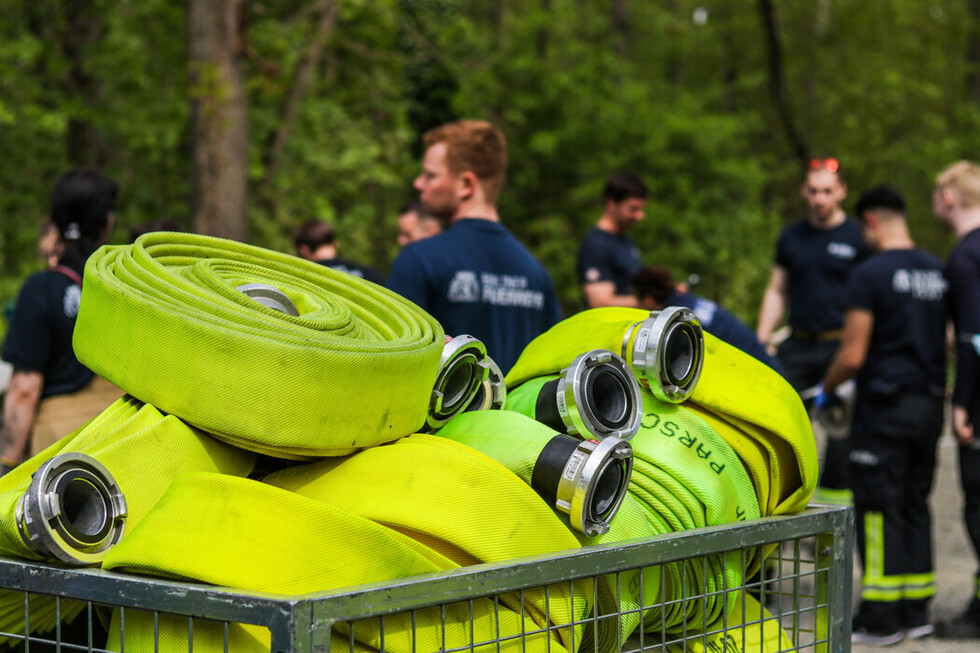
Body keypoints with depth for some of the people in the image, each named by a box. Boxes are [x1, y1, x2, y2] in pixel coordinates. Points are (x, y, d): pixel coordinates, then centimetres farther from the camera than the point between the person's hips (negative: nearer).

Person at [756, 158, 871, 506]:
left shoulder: (857, 238, 1)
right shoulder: (791, 237, 12)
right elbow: (777, 291, 16)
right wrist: (761, 342, 6)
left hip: (840, 345, -3)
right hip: (797, 344, 3)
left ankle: (835, 495, 7)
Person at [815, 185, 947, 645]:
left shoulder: (869, 275, -12)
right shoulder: (938, 271, 9)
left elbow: (852, 357, -13)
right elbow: (948, 343, 15)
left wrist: (824, 391, 4)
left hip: (884, 404, -7)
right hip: (930, 404, 7)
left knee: (878, 508, -2)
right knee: (915, 505, 13)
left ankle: (880, 618, -1)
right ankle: (916, 611, 16)